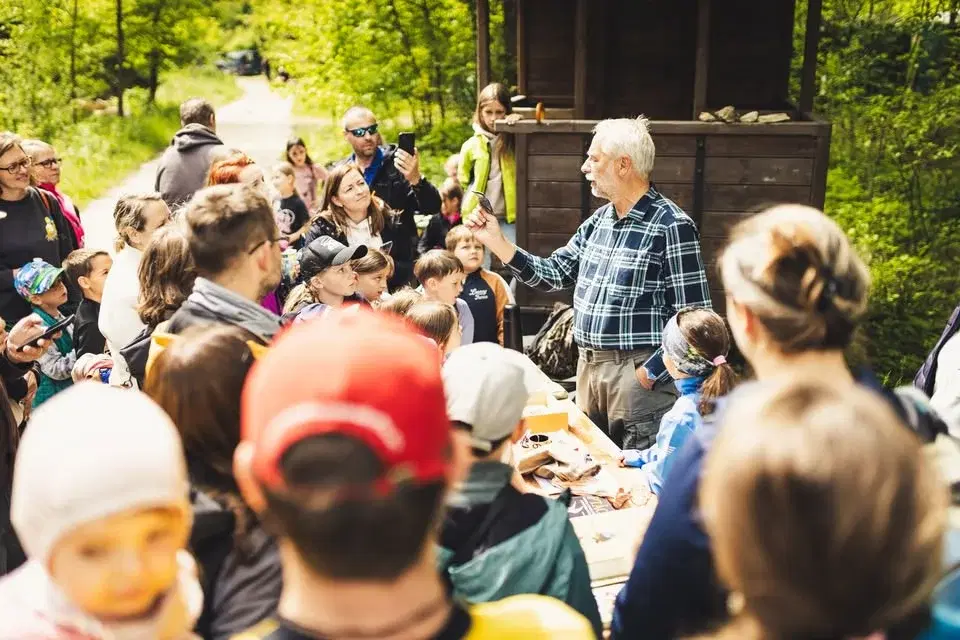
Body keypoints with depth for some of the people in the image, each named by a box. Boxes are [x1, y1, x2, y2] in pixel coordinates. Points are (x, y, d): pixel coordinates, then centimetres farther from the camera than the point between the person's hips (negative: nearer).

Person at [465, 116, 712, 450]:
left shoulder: (671, 225, -13)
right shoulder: (599, 221, 10)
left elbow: (693, 315, -15)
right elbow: (553, 274, 14)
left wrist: (650, 373, -17)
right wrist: (496, 241, 6)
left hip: (637, 373, -7)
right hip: (589, 368, 8)